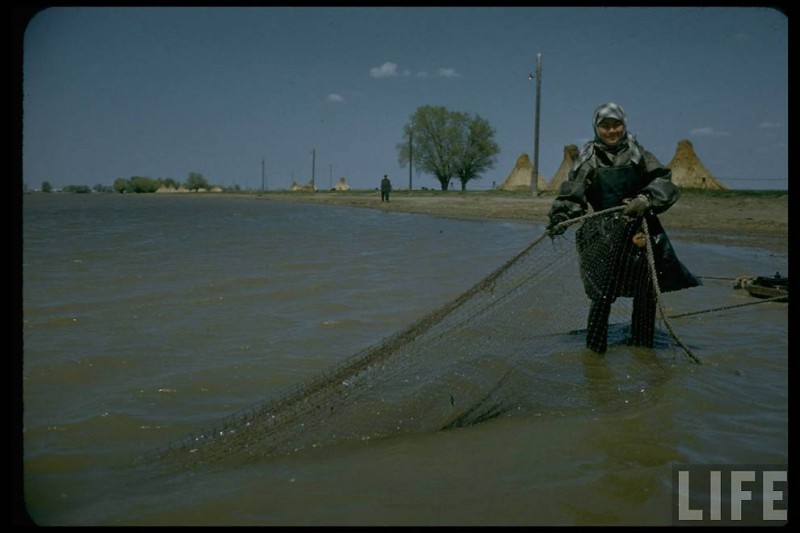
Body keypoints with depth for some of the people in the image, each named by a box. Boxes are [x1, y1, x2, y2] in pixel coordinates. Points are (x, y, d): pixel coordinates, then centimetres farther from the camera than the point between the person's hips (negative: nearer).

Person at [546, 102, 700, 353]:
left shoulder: (638, 153, 6)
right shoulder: (589, 158, 2)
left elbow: (663, 180, 0)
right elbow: (572, 192, -4)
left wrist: (645, 199, -18)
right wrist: (559, 219, -19)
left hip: (641, 227, 3)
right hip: (605, 232, -2)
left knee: (646, 288, 8)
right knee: (604, 288, -9)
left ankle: (642, 340, 25)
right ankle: (595, 343, 4)